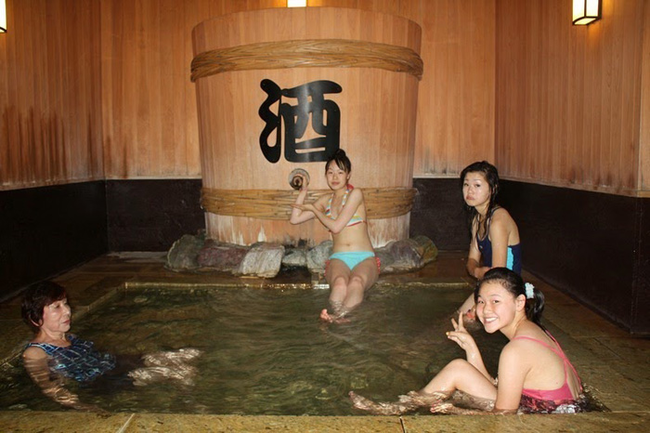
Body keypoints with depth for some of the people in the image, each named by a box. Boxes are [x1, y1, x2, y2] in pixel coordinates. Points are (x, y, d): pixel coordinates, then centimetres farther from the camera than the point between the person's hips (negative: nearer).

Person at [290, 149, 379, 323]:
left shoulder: (355, 194, 4)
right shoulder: (326, 200, 21)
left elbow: (336, 226, -4)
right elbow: (294, 219, 20)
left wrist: (313, 208, 9)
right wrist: (303, 191, 17)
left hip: (365, 258, -3)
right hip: (338, 258, 3)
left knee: (356, 282, -41)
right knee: (340, 283, -36)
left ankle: (336, 315, -66)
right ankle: (337, 317, -61)